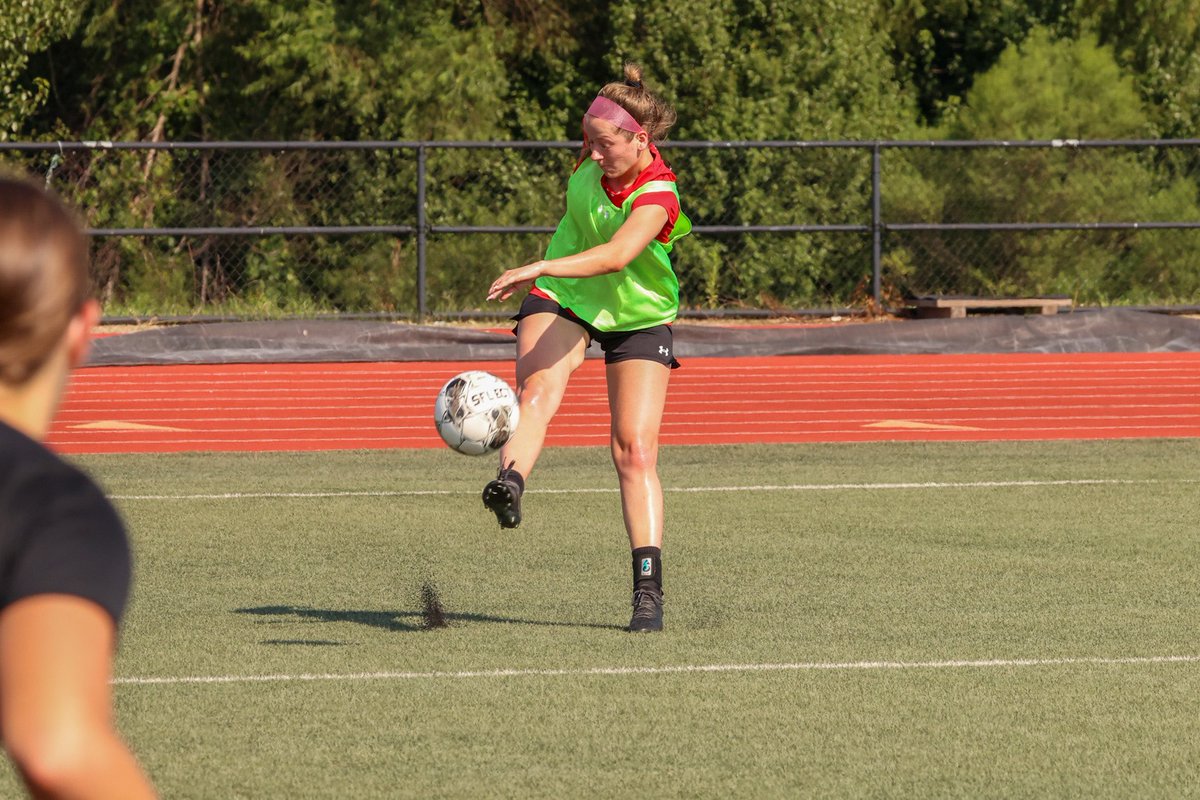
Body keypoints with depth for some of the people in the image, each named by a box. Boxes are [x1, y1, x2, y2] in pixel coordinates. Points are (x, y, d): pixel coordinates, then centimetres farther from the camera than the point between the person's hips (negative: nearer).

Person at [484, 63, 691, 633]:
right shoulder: (599, 156, -12)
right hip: (562, 299, 3)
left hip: (637, 318, -3)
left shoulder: (657, 196, -29)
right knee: (537, 390, -29)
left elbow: (617, 255, -47)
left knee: (635, 452, -9)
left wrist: (539, 268, -60)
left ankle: (648, 591, -5)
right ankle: (510, 482, -57)